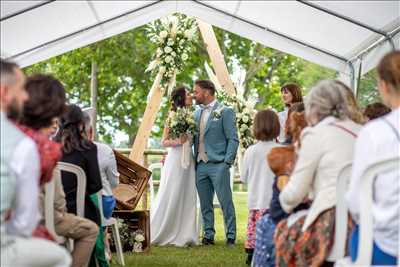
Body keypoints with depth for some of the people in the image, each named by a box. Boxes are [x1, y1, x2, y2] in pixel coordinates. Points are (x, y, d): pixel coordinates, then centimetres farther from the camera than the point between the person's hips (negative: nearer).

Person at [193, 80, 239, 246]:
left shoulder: (225, 112, -4)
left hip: (217, 165, -6)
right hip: (200, 165, 6)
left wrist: (227, 162, -13)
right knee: (205, 204, 9)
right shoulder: (197, 113, 15)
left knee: (226, 202, -4)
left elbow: (233, 139, -6)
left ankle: (231, 236, 3)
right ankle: (208, 235, 16)